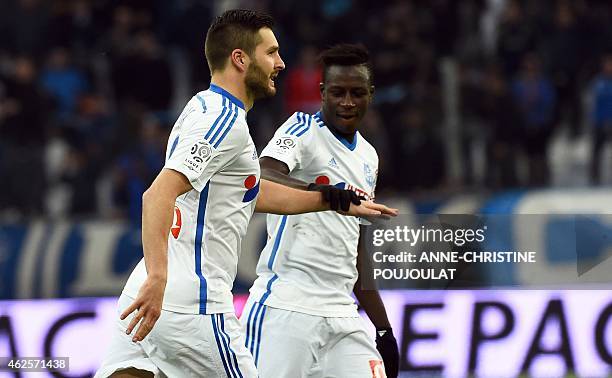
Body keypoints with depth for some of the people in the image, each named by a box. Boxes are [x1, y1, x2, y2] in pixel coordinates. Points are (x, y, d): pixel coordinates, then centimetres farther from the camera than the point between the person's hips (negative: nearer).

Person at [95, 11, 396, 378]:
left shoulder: (203, 109, 21)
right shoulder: (226, 121, -11)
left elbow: (251, 193, 34)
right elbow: (159, 195, -24)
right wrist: (157, 277, -35)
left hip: (148, 298, 9)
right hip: (195, 306, -9)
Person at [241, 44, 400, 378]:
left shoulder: (368, 157, 20)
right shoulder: (303, 128, -1)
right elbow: (262, 175, -23)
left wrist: (383, 328, 24)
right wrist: (317, 190, -42)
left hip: (341, 316, 7)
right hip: (285, 309, -7)